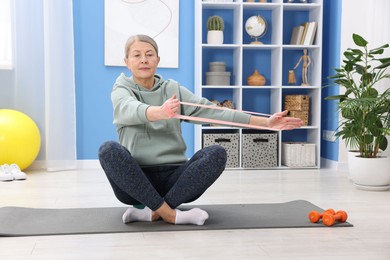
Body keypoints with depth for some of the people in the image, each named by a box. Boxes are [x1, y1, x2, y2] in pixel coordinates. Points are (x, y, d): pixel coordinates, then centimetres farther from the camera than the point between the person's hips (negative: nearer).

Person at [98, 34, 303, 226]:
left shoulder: (173, 89, 8)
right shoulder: (122, 90, 0)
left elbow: (211, 111, -2)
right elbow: (131, 110, -24)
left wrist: (265, 122, -13)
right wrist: (159, 112, -49)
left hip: (172, 177, 2)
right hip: (135, 180, -2)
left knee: (216, 153, -23)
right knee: (108, 149, -31)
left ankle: (151, 211, -23)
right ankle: (169, 213, -24)